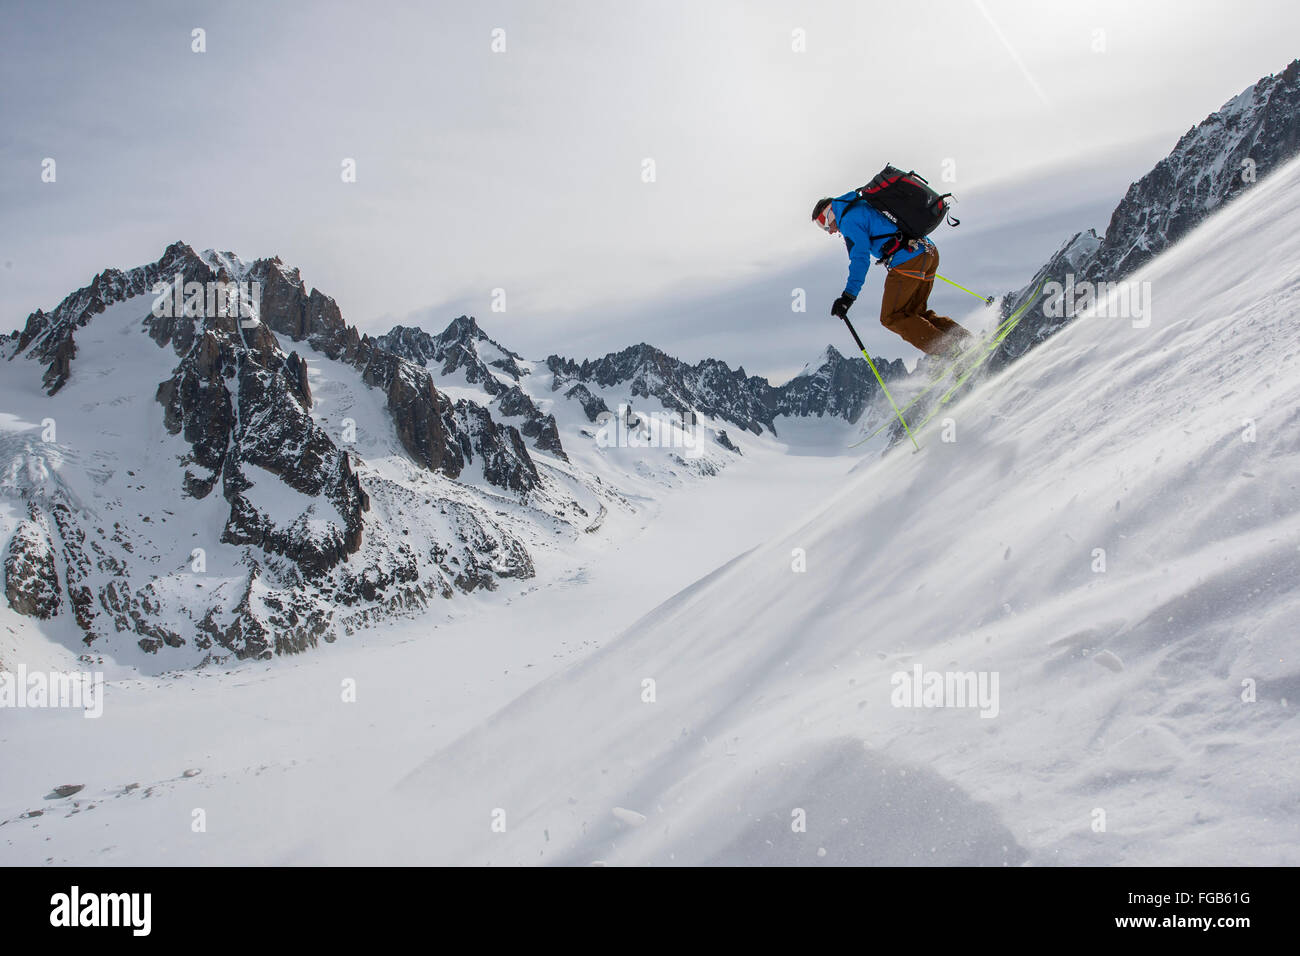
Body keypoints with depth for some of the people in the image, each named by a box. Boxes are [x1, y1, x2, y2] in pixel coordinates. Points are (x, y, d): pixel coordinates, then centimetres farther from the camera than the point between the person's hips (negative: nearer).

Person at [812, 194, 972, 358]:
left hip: (908, 260, -9)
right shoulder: (866, 205, 26)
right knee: (913, 313, 16)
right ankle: (962, 337, 4)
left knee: (891, 318, -2)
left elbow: (860, 259, -15)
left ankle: (948, 351, -11)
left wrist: (848, 296, -19)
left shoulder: (849, 219, -3)